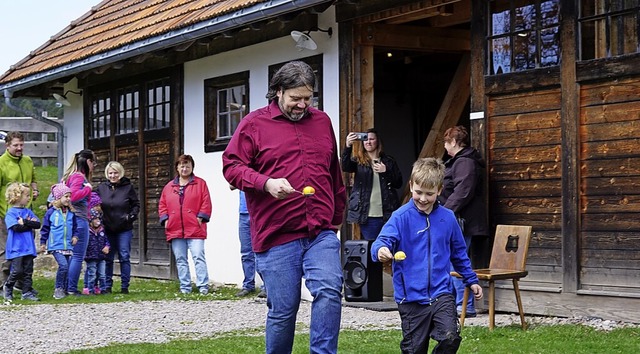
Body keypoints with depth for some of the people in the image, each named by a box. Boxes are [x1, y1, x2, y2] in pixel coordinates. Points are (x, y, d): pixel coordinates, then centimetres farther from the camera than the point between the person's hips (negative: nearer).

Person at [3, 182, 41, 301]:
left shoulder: (28, 211, 12)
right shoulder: (11, 213, -7)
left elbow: (38, 224, 1)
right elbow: (16, 227, -20)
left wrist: (25, 222, -12)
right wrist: (30, 224, -10)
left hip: (28, 247, 6)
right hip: (16, 248, -6)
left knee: (28, 271, 6)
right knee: (17, 270, -8)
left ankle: (27, 292, 12)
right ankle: (8, 287, 16)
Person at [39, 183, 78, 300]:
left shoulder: (71, 213, 8)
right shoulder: (51, 212, -3)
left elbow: (75, 227, 19)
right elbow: (45, 228, 3)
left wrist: (75, 236, 1)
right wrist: (43, 243, 5)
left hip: (68, 246, 5)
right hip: (56, 246, -5)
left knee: (67, 268, 5)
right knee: (63, 265, -20)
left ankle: (64, 289, 19)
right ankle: (58, 288, -6)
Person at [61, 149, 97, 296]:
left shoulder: (72, 176, 18)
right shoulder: (79, 177, -10)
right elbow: (73, 196, -24)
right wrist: (88, 188, -12)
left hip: (73, 219, 10)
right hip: (79, 220, -10)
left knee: (72, 256, 14)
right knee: (78, 257, -6)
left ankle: (68, 287, 16)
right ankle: (72, 289, -5)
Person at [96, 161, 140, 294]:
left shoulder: (128, 187, -1)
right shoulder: (101, 188, 4)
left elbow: (136, 205, 4)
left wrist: (131, 216, -11)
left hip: (124, 229, -2)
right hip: (107, 229, 2)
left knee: (124, 257, 1)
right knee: (108, 258, 6)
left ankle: (125, 286, 7)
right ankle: (107, 286, 13)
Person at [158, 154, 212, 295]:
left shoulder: (200, 183, 4)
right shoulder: (169, 186, 15)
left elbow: (206, 202, -1)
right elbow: (162, 204, 16)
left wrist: (201, 217, -10)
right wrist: (165, 219, 4)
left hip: (195, 229, -4)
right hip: (175, 230, 4)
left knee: (198, 257, -10)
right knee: (180, 260, 7)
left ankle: (203, 286, -8)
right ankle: (185, 287, 13)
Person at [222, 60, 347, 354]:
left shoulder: (322, 121, 16)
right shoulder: (254, 124, 3)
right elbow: (231, 166, -1)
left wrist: (337, 215, 27)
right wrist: (266, 183, -17)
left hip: (321, 233, 3)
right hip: (276, 237, -3)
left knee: (329, 290, -20)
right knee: (282, 311, 2)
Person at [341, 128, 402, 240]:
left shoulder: (388, 161, 11)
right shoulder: (358, 161, 6)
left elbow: (398, 183, 8)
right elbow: (345, 167, -16)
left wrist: (385, 171, -9)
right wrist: (348, 146, -32)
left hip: (387, 213, 1)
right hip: (367, 215, -1)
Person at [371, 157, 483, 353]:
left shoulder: (447, 217, 6)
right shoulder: (402, 216, -7)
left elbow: (459, 253, 20)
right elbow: (384, 239, -22)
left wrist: (471, 280, 25)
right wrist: (380, 250, -45)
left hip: (441, 294, 2)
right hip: (411, 298, -2)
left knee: (450, 338, -18)